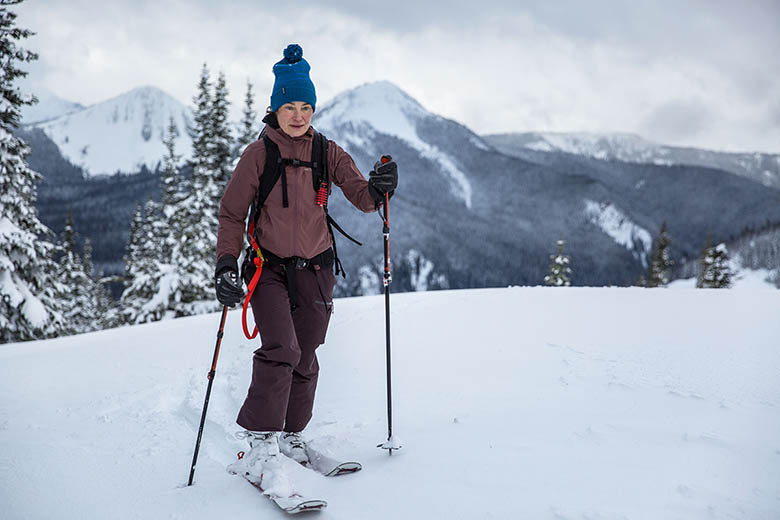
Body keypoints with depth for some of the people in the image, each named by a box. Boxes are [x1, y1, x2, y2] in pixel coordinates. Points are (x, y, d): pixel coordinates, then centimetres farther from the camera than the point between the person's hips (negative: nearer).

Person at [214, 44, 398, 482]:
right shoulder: (258, 154, -2)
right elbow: (232, 214, 0)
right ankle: (261, 440, -14)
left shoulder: (328, 153, 4)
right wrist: (227, 264, -11)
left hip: (315, 269, 3)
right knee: (281, 350, -20)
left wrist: (378, 189, -25)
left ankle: (292, 434, 25)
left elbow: (361, 198, -3)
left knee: (305, 358, 8)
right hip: (270, 268, -3)